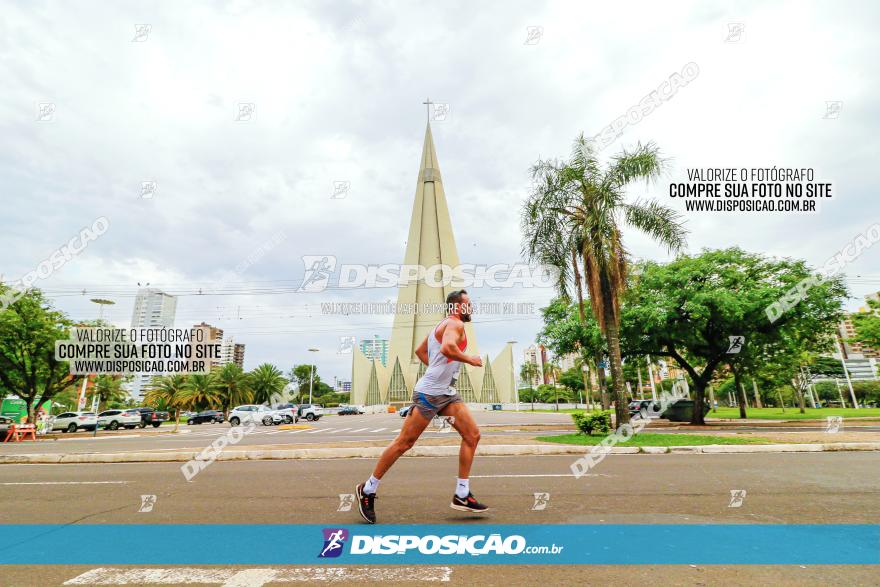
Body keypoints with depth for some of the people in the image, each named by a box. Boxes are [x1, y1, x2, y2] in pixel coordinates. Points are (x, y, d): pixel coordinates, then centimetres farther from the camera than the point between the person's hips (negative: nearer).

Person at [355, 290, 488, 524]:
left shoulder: (444, 325, 19)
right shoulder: (455, 323, -11)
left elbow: (420, 350, 27)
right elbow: (448, 347, -33)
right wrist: (470, 359, -17)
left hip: (447, 392, 10)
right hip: (429, 393, -10)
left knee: (473, 434, 2)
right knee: (404, 443, -1)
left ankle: (462, 495, 9)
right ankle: (367, 489, 15)